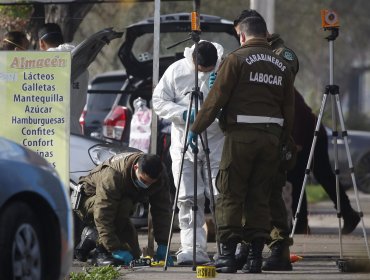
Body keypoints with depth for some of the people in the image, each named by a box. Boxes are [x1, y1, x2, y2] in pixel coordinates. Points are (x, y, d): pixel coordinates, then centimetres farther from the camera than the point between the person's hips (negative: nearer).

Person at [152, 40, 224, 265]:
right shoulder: (176, 71, 0)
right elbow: (159, 101, 2)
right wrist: (183, 113, -13)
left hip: (217, 144, -2)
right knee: (189, 199, -1)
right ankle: (194, 249, 2)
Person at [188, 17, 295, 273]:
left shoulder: (237, 59, -4)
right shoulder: (282, 66, 13)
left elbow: (216, 98, -7)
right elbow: (289, 110, 13)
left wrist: (196, 128, 0)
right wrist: (284, 141, 19)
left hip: (241, 135, -5)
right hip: (271, 135, 5)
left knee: (230, 196, 0)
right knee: (260, 197, 8)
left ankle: (228, 254, -6)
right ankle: (256, 256, 5)